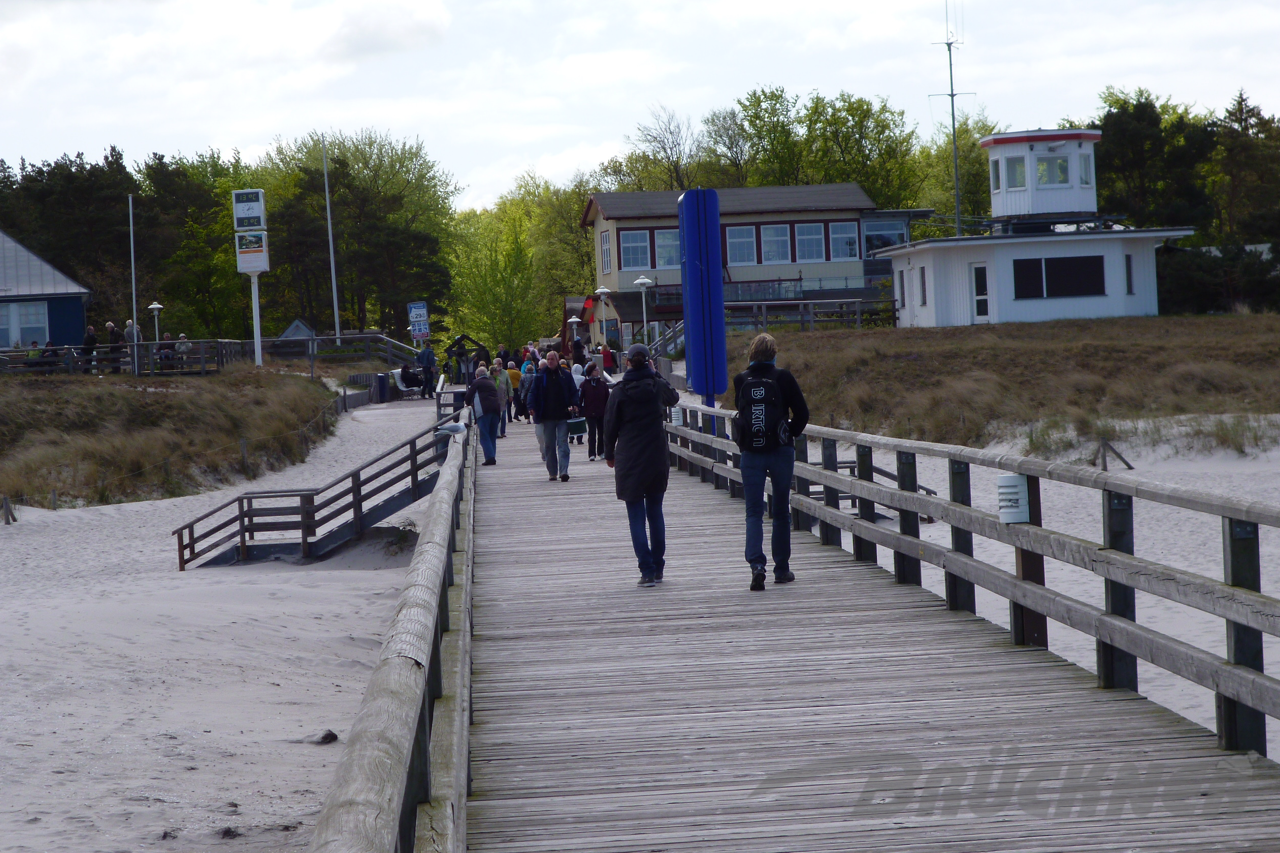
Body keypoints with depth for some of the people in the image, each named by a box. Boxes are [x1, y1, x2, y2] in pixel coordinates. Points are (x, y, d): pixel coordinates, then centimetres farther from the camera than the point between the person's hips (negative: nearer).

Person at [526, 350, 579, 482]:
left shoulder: (566, 375, 5)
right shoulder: (540, 376, 7)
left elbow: (574, 392, 8)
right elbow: (533, 392, 6)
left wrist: (574, 405, -8)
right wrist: (532, 407, -10)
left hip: (563, 416, -2)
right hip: (547, 417, 2)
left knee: (563, 444, -7)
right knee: (549, 445, 7)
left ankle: (563, 471, -14)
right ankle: (552, 472, 15)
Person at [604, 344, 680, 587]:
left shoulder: (620, 392, -6)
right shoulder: (657, 386, -1)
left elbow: (611, 425, 0)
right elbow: (674, 398, 22)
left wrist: (609, 454, 14)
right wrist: (655, 374, 24)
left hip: (629, 460, -3)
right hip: (657, 458, 3)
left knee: (636, 517, 0)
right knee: (655, 513, 14)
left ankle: (647, 570, -9)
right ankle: (657, 568, 16)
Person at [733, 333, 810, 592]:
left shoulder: (741, 381, -1)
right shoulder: (784, 378, -5)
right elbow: (802, 414, -4)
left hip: (751, 453, 1)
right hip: (781, 451, -1)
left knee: (754, 512, 2)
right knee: (781, 510, 11)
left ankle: (756, 564, -18)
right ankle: (782, 568, 17)